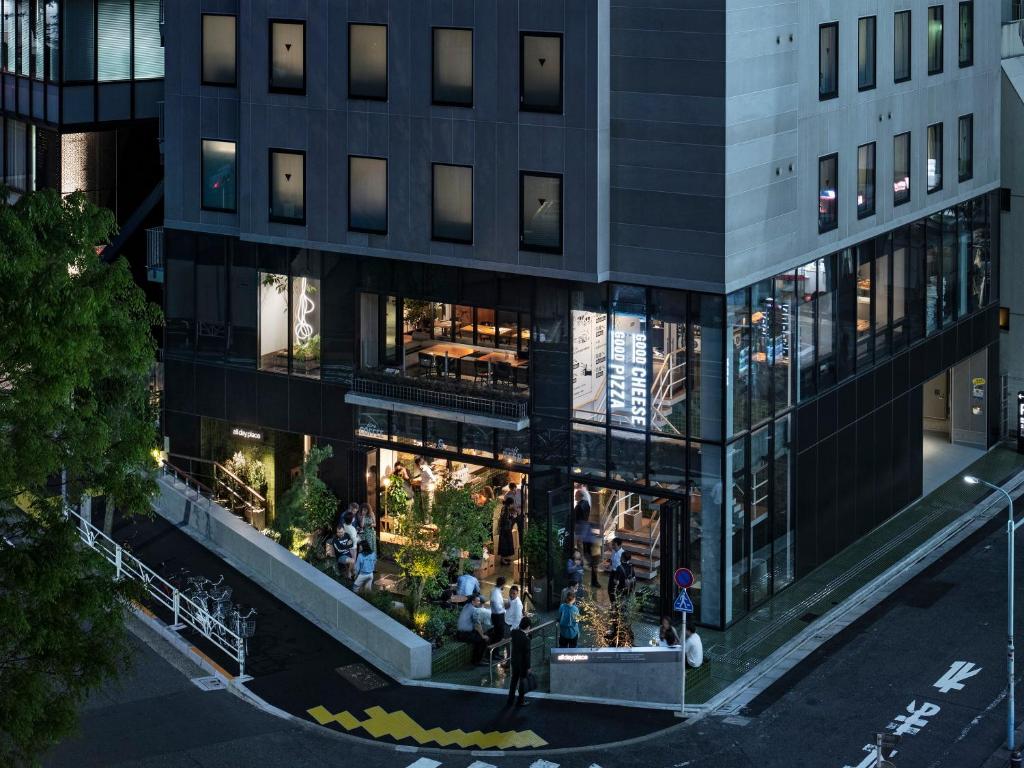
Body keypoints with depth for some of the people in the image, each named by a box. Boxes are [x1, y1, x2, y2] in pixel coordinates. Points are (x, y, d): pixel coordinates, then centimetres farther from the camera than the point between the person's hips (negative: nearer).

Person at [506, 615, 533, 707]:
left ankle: (511, 699, 29)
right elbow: (527, 654, -21)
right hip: (523, 663, -6)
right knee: (522, 681, 10)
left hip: (514, 661, 6)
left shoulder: (514, 632, -11)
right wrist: (528, 667, -12)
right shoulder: (526, 638, -28)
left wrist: (520, 625, 4)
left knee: (514, 680, 19)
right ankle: (521, 701, 22)